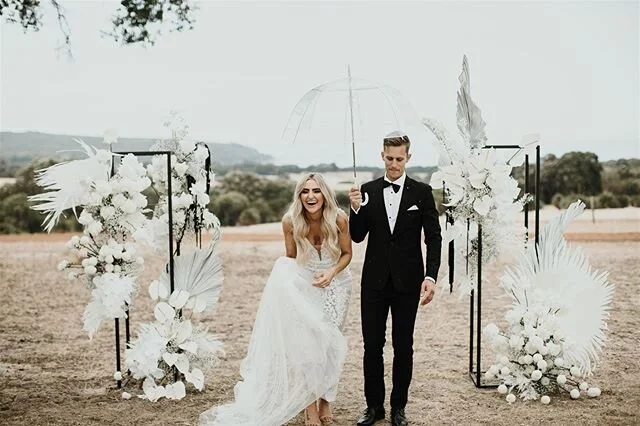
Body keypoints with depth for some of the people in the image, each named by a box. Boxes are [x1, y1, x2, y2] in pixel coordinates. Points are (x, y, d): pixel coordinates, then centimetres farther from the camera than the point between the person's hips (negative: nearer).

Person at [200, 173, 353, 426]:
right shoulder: (291, 222, -17)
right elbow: (291, 257, 0)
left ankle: (325, 401, 18)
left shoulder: (339, 219, -20)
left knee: (330, 343, 4)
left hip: (335, 284, 0)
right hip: (305, 284, 0)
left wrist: (332, 272, -20)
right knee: (305, 342, -6)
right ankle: (309, 404, 3)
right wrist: (285, 280, -4)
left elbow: (347, 253, -5)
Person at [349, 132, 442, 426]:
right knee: (372, 346, 7)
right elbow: (357, 237, 1)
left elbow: (433, 238, -3)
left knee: (403, 346, 8)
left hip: (408, 281, -1)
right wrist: (356, 209, -17)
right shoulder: (367, 191, 2)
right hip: (374, 280, 1)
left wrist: (431, 276, -12)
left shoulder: (422, 192, -2)